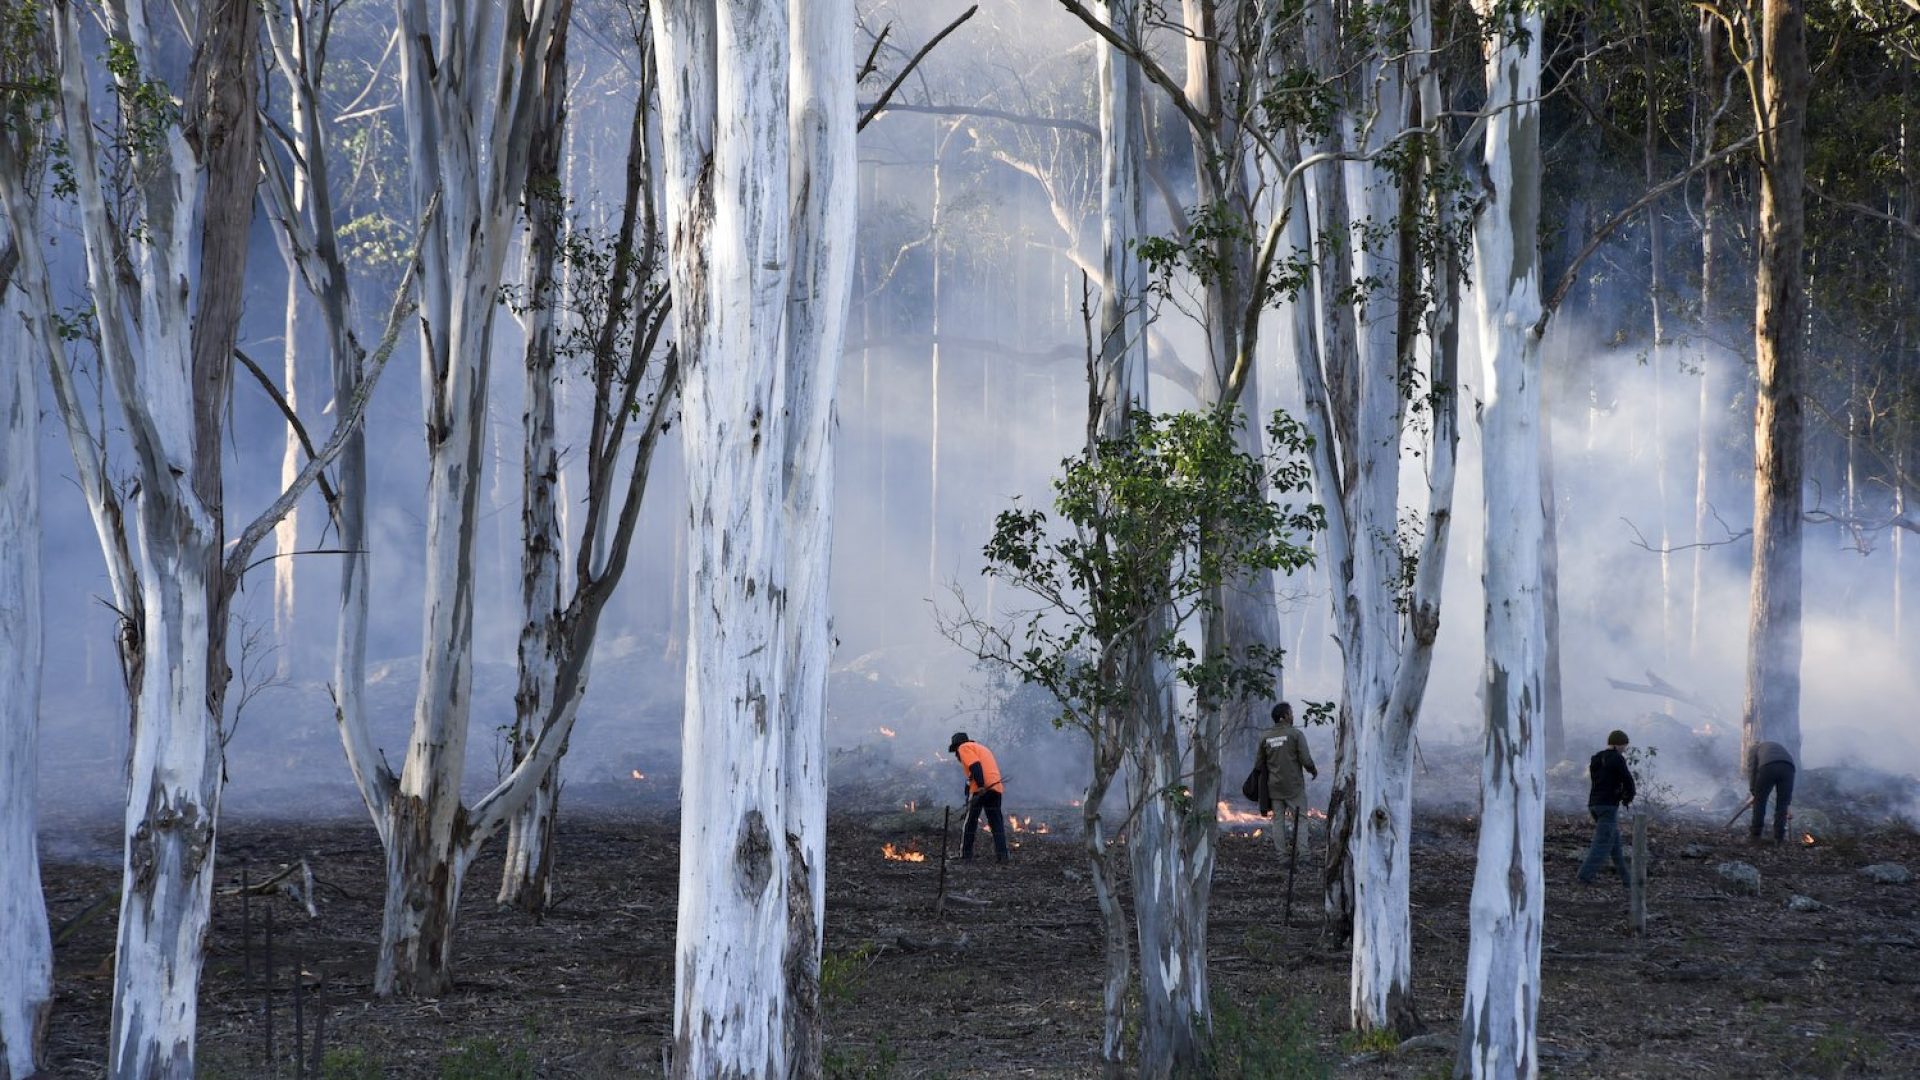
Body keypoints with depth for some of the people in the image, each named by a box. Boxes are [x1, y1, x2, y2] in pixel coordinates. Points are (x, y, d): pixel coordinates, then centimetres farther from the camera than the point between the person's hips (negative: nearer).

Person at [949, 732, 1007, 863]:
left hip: (982, 789, -7)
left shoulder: (964, 748, 6)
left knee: (970, 822, 2)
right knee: (996, 824, 7)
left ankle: (965, 854, 2)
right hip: (997, 788, 7)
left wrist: (981, 786, -23)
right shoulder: (982, 748, 33)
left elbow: (975, 766, -12)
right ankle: (1002, 855, -1)